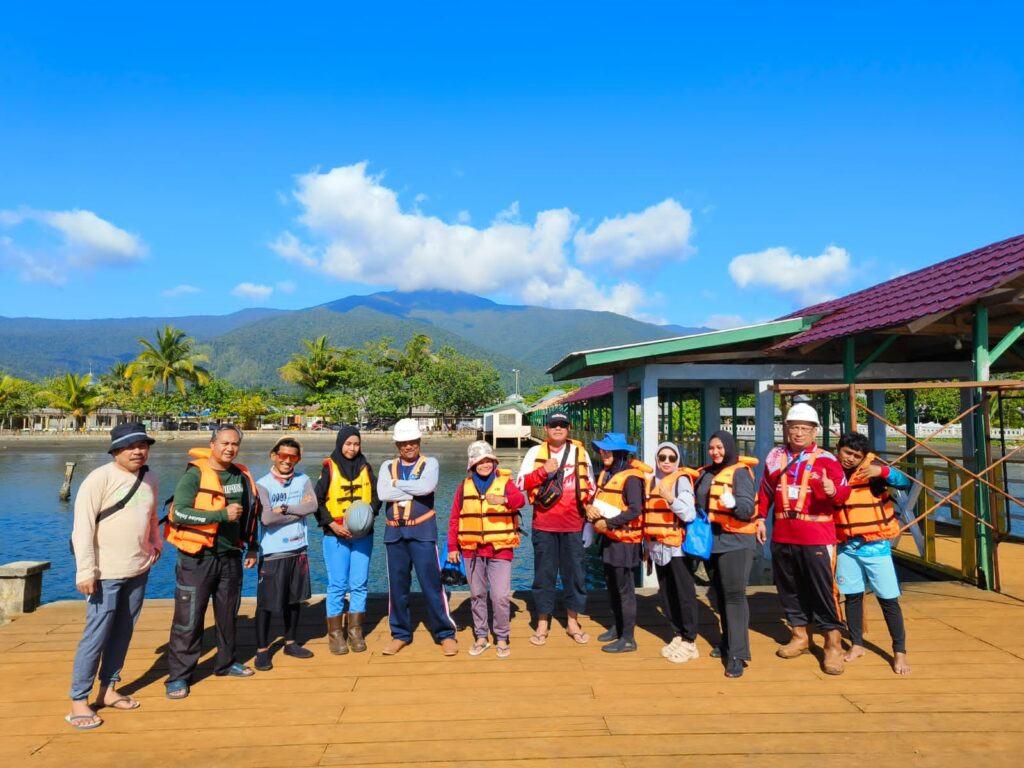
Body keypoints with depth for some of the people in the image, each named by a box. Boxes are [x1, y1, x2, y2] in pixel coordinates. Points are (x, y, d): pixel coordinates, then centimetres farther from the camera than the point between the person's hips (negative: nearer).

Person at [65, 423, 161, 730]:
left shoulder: (149, 479, 7)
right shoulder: (99, 478, -13)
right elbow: (83, 526, -16)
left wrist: (156, 543, 9)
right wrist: (85, 571, -19)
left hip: (139, 570, 6)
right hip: (107, 573, -6)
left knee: (122, 632, 13)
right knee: (96, 635, -2)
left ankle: (108, 690, 26)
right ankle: (78, 702, 10)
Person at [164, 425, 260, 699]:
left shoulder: (242, 476, 6)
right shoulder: (195, 474, -13)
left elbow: (250, 513, 18)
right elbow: (179, 513, -24)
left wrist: (252, 548, 17)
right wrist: (223, 514, -27)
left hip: (230, 556, 6)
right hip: (197, 558, -6)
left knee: (228, 614, 17)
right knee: (188, 619, 0)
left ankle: (225, 662, 33)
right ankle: (178, 676, 14)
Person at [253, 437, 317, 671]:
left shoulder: (303, 480, 2)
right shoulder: (262, 484, -10)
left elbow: (312, 506, -13)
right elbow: (266, 517, -22)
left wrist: (285, 508, -19)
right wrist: (299, 511, -13)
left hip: (298, 549, 4)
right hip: (272, 552, -4)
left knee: (294, 599, 15)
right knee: (266, 602, 3)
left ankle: (290, 643, 31)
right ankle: (262, 650, 16)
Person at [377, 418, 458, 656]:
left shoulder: (429, 463, 1)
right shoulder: (388, 466, 8)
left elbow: (427, 486, -20)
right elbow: (382, 493, -10)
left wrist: (397, 484, -9)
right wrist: (414, 491, -12)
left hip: (422, 531, -3)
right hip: (395, 533, 3)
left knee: (431, 584, -2)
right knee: (397, 585, 10)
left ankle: (446, 633, 11)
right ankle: (400, 634, 25)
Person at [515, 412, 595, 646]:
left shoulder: (580, 452, 7)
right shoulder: (535, 452, 3)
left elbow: (590, 484, 15)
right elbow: (521, 483, -3)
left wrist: (588, 507, 2)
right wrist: (544, 471, -15)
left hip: (573, 524, 1)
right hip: (543, 524, -1)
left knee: (574, 572, 8)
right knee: (544, 573, 5)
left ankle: (572, 622, 24)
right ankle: (542, 623, 18)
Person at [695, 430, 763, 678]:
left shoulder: (740, 472, -10)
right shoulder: (706, 473, 10)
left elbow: (748, 507, -22)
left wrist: (732, 502, -39)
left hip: (735, 542, -7)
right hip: (711, 541, 7)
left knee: (734, 595, -9)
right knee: (720, 594, 16)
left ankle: (738, 654, -6)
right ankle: (728, 641, 30)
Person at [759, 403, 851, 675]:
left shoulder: (825, 459, -5)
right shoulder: (775, 456, 8)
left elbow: (843, 491, -11)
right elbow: (766, 491, 16)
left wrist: (833, 491, -33)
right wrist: (761, 518, 13)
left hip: (817, 538, -5)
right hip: (782, 537, 5)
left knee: (822, 589, -2)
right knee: (789, 588, 15)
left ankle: (833, 644, 12)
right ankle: (800, 636, 31)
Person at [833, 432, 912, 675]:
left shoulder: (872, 468, -9)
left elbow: (905, 483, -21)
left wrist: (883, 471, -35)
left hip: (875, 545, -3)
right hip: (846, 546, 3)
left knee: (888, 599, 2)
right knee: (852, 596, 12)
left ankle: (900, 652, 15)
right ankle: (857, 645, 27)